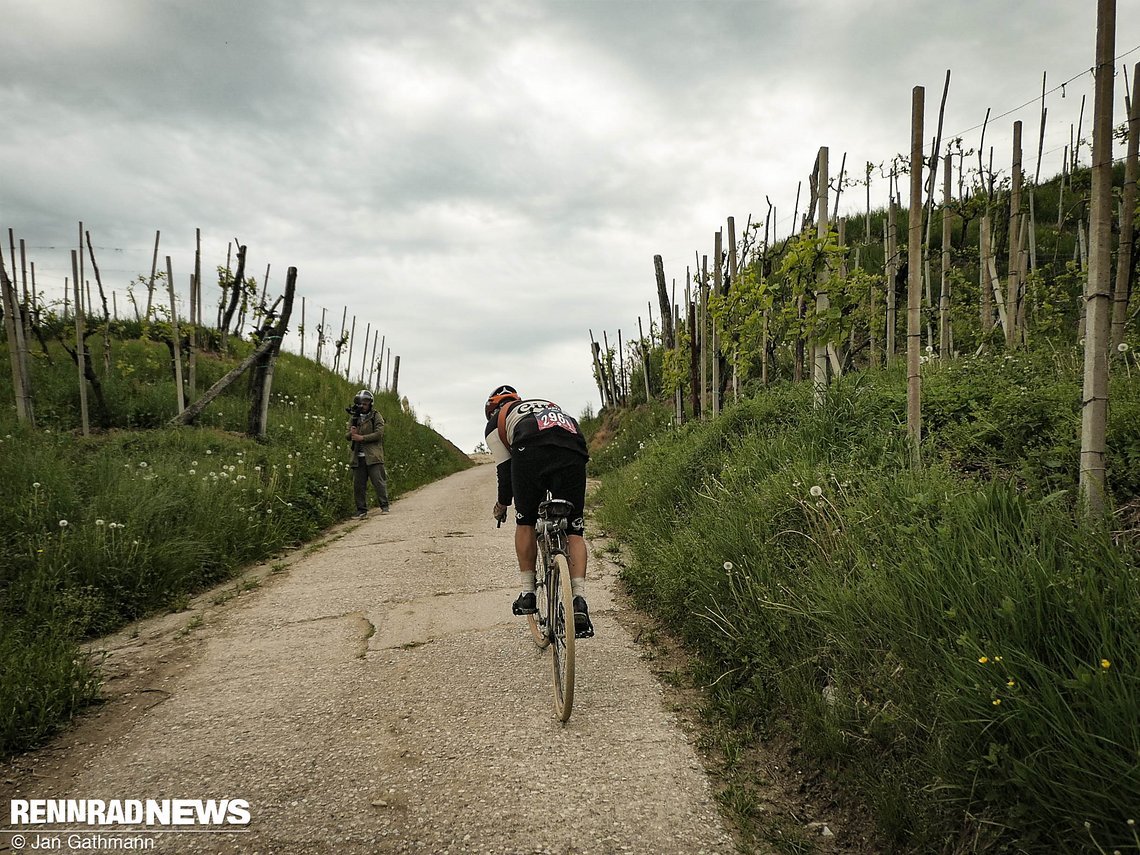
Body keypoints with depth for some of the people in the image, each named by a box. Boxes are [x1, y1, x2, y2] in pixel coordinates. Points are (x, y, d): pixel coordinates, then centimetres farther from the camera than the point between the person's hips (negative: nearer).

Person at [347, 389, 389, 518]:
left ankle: (384, 506, 2)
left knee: (379, 481, -8)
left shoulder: (376, 416, 2)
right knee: (358, 485, 4)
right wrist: (351, 433, -11)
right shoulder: (354, 418, 17)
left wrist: (361, 438, -15)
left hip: (373, 456, -5)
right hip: (358, 457, 5)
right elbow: (347, 437, 13)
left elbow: (379, 434, -10)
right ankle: (361, 510, 12)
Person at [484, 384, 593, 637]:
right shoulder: (548, 404, 44)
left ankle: (528, 593, 19)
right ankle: (579, 600, -5)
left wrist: (501, 505, 41)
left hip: (530, 451, -3)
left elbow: (505, 470, 23)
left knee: (525, 523, 19)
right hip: (573, 452, 3)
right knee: (574, 531, 9)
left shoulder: (495, 423, 30)